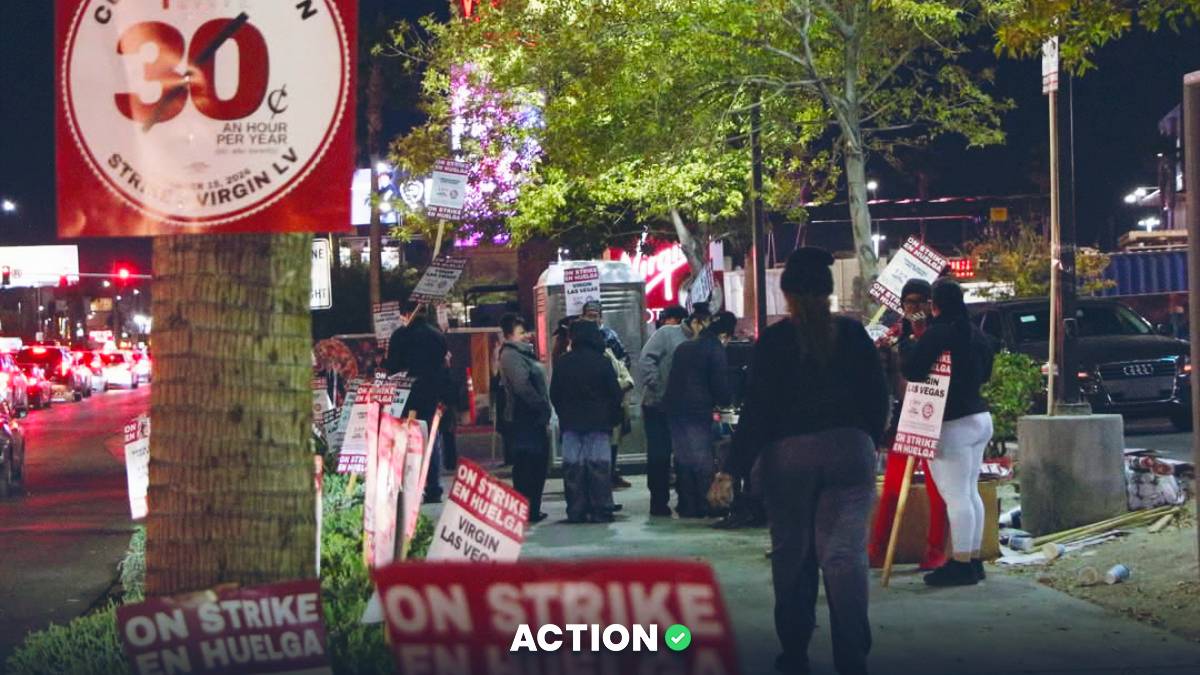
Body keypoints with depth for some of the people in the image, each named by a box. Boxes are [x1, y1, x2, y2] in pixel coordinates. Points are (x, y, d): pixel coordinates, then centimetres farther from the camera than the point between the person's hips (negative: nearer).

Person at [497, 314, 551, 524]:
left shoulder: (522, 353, 19)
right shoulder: (511, 355, -12)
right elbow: (522, 386, -22)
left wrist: (543, 408, 13)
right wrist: (542, 406, -16)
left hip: (533, 419, 10)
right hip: (524, 418, -10)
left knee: (538, 462, 12)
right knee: (527, 465, -7)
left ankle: (532, 510, 18)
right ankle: (527, 511, -4)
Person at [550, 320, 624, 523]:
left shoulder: (562, 362, 1)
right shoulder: (602, 362, -8)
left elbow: (554, 394, 6)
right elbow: (616, 394, -5)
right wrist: (613, 417, 9)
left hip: (570, 423, 3)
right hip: (598, 423, -2)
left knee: (572, 467, 5)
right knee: (599, 467, 1)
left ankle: (575, 511, 4)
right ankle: (600, 511, -1)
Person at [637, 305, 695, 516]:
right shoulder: (667, 333, -7)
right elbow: (645, 360, -14)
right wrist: (656, 388, -18)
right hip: (658, 405, -5)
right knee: (659, 455, 0)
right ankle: (659, 501, 8)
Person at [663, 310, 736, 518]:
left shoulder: (684, 347, 17)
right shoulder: (715, 350, -8)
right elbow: (721, 386, -11)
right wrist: (725, 401, 10)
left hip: (674, 409, 7)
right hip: (697, 412, -7)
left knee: (683, 458, 12)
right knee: (702, 461, -1)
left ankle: (686, 506, 14)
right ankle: (704, 507, 0)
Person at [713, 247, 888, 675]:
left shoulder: (774, 341, -6)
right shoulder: (853, 335, 1)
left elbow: (756, 411, -10)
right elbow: (877, 398, 5)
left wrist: (732, 471, -8)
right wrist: (867, 442, 22)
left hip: (788, 455, -1)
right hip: (850, 452, 1)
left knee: (791, 552, 11)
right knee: (844, 552, 0)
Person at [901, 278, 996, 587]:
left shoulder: (937, 334, -17)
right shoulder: (976, 334, 11)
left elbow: (912, 369, -18)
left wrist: (906, 345, -3)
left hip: (952, 424, -9)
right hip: (980, 419, 9)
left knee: (955, 495, -7)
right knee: (970, 492, 14)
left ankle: (961, 564, -7)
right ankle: (973, 560, 18)